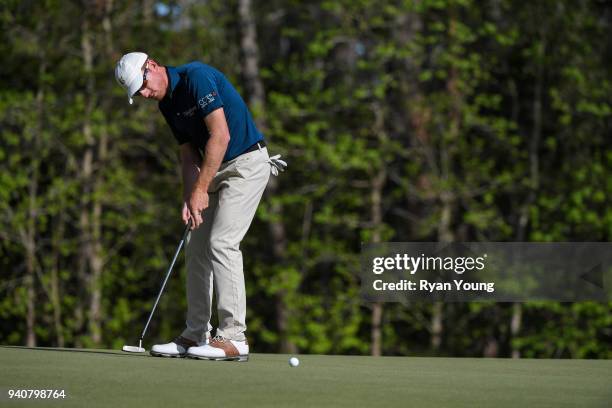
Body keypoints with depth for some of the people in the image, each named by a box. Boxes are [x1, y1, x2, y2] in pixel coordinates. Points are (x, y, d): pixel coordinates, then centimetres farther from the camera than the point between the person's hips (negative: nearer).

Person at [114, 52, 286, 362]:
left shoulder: (196, 77, -19)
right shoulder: (167, 104, 9)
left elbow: (220, 135, -24)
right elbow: (189, 156, 10)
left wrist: (200, 189, -20)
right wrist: (189, 200, -6)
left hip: (246, 164, -9)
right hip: (216, 171, 9)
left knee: (222, 243, -17)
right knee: (196, 248, 7)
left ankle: (233, 338, -17)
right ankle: (196, 335, 12)